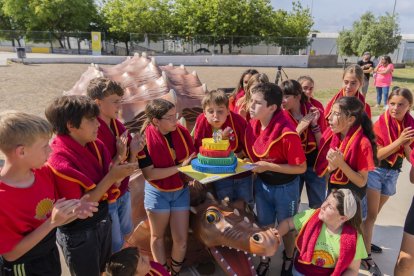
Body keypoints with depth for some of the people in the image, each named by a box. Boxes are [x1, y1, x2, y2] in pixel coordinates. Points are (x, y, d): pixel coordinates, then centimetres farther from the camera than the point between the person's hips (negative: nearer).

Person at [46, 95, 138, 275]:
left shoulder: (95, 145, -5)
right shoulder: (59, 160, -26)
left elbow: (108, 192, -1)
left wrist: (118, 174, -23)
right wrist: (111, 177, -27)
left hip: (103, 221, 6)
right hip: (78, 234, -6)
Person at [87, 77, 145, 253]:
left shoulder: (118, 126, -3)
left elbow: (128, 166, 3)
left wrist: (133, 151, -17)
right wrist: (120, 155, -30)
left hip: (123, 193, 7)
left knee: (125, 232, 27)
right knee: (115, 245, 13)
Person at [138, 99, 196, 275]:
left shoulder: (182, 132, -10)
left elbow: (193, 159, 1)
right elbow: (149, 174, -23)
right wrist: (179, 167, -27)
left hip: (181, 191, 3)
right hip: (157, 193, -2)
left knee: (181, 240, 7)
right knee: (158, 236, 19)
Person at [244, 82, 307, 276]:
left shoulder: (287, 133, -30)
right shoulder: (253, 124, -10)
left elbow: (301, 168, -23)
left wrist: (268, 166, -26)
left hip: (285, 187, -5)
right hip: (261, 184, 5)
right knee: (264, 225, 21)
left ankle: (288, 259, 47)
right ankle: (265, 259, 46)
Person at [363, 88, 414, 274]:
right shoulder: (380, 124, -15)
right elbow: (377, 154, -19)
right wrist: (398, 141, -28)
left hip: (393, 173, 5)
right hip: (375, 171, -4)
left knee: (373, 212, 20)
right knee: (371, 214, -5)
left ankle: (364, 241, 38)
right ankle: (367, 256, 4)